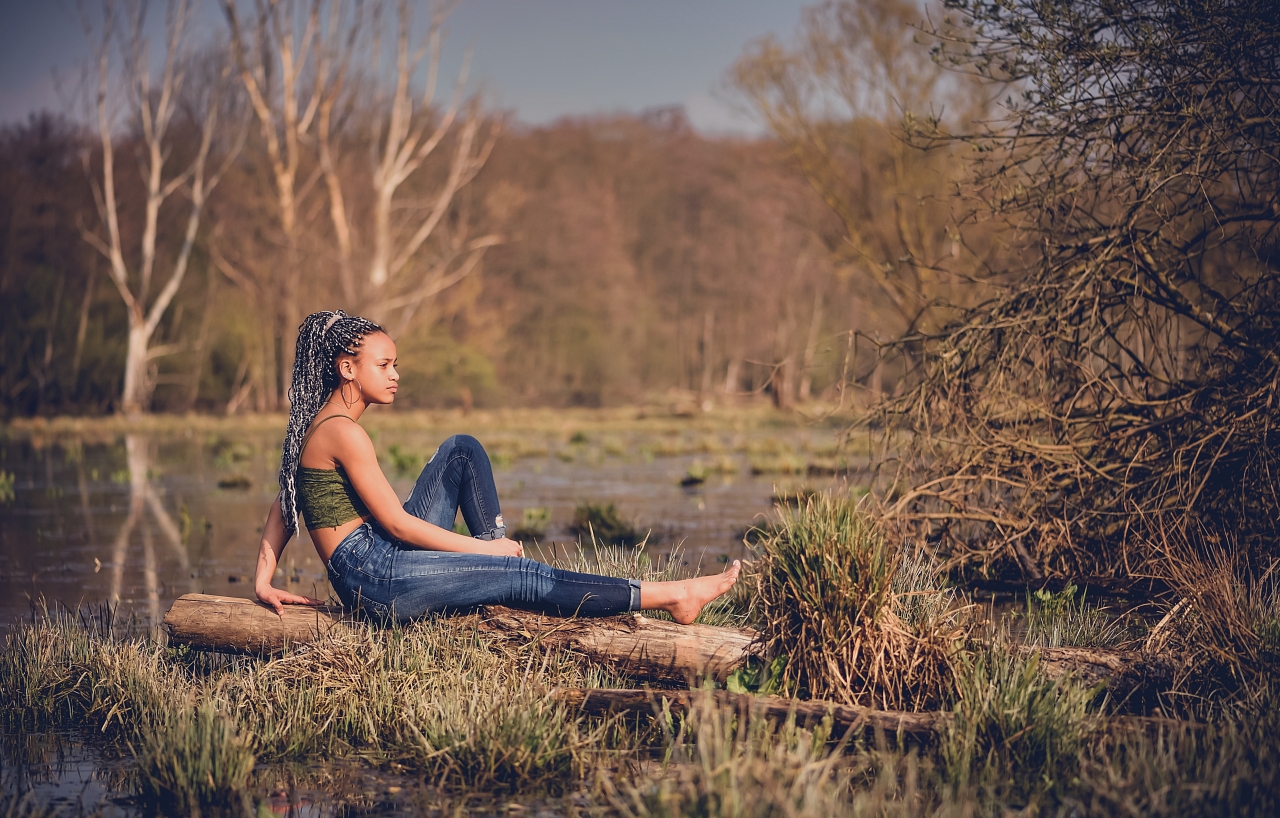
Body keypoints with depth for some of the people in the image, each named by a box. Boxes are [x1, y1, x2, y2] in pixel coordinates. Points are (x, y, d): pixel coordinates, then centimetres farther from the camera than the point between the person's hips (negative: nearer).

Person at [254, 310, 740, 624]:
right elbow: (396, 523, -18)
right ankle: (672, 597, -11)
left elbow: (282, 510, 17)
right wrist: (481, 548, -10)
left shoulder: (316, 424, 14)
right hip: (374, 575, -10)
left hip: (381, 557, 10)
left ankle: (495, 555, 4)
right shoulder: (343, 431, -17)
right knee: (523, 578, -12)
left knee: (462, 450, 11)